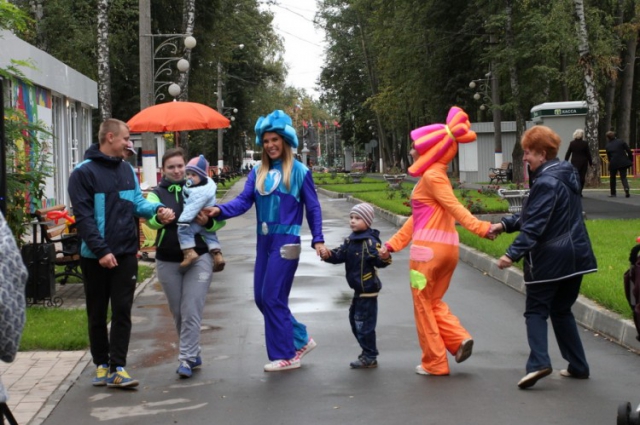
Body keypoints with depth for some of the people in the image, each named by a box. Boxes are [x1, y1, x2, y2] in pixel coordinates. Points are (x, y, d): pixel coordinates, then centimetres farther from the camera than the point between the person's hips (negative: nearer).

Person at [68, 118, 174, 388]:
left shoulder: (127, 169, 10)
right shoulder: (84, 173, -9)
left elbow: (138, 203, 10)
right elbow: (83, 217, -14)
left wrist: (157, 209, -12)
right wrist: (101, 250, -20)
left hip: (125, 254, 4)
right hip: (95, 256, -4)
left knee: (122, 312, 0)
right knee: (97, 315, 7)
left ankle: (118, 368, 2)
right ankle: (101, 365, 20)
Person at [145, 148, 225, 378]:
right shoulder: (157, 193, 4)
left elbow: (219, 220, 7)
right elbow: (150, 218, -15)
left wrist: (208, 221, -16)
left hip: (199, 258, -2)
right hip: (168, 262, 2)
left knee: (191, 312, -9)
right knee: (178, 313, 10)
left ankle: (187, 359, -6)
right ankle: (193, 353, 26)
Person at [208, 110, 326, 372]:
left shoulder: (299, 171, -3)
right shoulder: (258, 172, 9)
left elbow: (313, 207, 1)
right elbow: (244, 201, 0)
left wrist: (318, 239, -5)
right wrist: (220, 210, -18)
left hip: (286, 241, -6)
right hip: (264, 241, 6)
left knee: (272, 298, -7)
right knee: (261, 298, 9)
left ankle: (285, 356, 5)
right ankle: (300, 339, 25)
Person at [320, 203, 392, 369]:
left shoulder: (370, 241, -17)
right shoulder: (350, 240, 9)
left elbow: (379, 261, -24)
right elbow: (340, 255, 6)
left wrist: (384, 257, -45)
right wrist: (329, 255, -12)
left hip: (368, 289, -10)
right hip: (359, 289, 10)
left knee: (364, 323, -5)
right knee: (355, 319, 18)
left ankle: (369, 358, 6)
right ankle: (367, 352, 30)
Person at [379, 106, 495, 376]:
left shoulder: (432, 176, -11)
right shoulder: (434, 176, 18)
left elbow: (454, 206, -22)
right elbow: (417, 218, 19)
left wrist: (479, 228, -36)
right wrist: (393, 244, 19)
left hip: (429, 249, -9)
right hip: (447, 249, 9)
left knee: (423, 304, 3)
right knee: (433, 302, 20)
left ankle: (435, 363, 9)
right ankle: (459, 339, 3)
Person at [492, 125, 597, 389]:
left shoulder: (546, 183, -18)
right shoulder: (566, 176, 13)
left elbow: (535, 226, -24)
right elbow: (532, 215, 18)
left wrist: (513, 254, -26)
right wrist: (506, 224, 12)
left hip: (549, 259, -9)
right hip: (575, 255, 9)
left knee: (536, 310, 1)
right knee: (562, 310, 18)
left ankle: (538, 362, -15)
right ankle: (578, 366, 18)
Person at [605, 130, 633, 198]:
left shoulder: (608, 146, 4)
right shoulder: (621, 142, -1)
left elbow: (609, 157, 9)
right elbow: (629, 151, -4)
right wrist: (631, 160, 7)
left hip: (613, 163, 0)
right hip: (623, 162, 0)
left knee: (612, 178, 17)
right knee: (623, 177, 5)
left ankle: (613, 193, 20)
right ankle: (626, 188, -23)